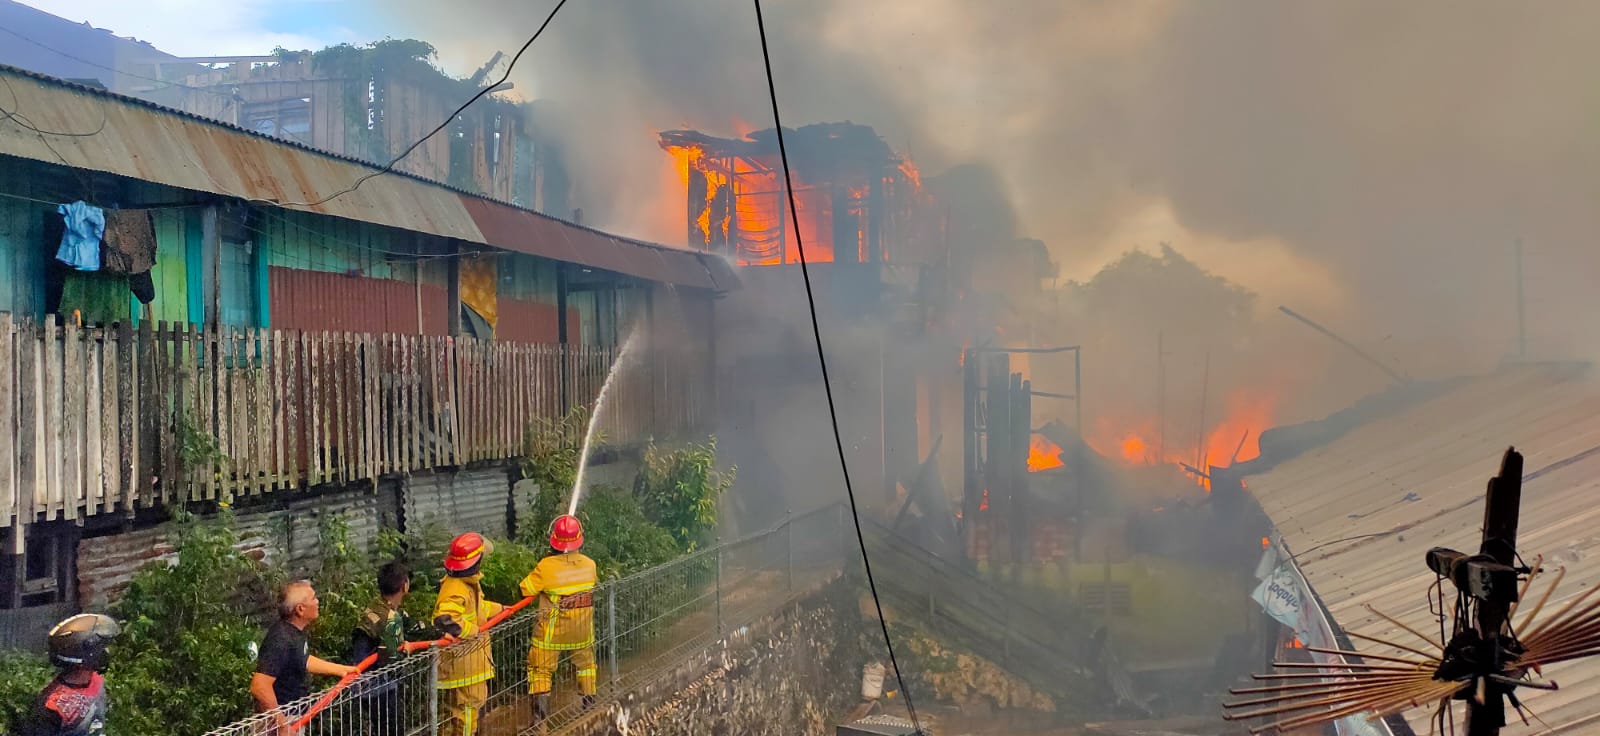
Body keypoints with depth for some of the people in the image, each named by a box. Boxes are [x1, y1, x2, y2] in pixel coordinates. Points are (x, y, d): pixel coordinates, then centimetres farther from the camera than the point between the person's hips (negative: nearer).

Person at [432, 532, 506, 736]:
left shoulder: (468, 582, 5)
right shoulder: (456, 590, -28)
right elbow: (444, 619, -42)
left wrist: (498, 608, 32)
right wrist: (473, 629, -31)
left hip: (471, 656, 11)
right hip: (462, 657, -11)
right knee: (468, 703, 3)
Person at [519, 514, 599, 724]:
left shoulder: (546, 567, -24)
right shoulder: (589, 564, -12)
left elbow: (526, 589, -12)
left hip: (552, 630, -4)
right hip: (582, 628, 4)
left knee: (540, 666, 11)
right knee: (585, 660, 26)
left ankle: (541, 706, 5)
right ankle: (589, 697, 36)